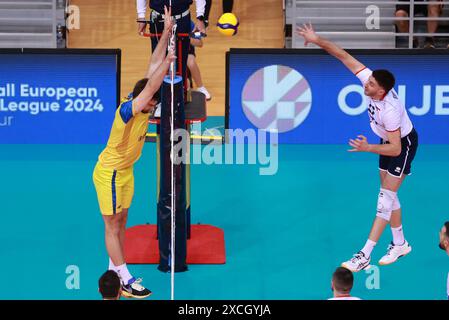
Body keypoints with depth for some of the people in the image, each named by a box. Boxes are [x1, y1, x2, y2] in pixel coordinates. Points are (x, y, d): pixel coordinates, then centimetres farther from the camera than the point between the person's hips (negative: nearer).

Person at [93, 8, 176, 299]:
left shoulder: (143, 107, -5)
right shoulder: (127, 110, -26)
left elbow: (153, 67, -3)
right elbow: (150, 87, -37)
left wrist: (167, 33, -4)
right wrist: (167, 62, -32)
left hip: (125, 170, 9)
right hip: (109, 172, -9)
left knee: (121, 223, 14)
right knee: (112, 227, -2)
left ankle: (115, 271, 22)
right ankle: (126, 283, -2)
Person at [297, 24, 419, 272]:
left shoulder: (390, 110, -38)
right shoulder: (370, 79, -21)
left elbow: (395, 149, -34)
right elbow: (345, 56, -17)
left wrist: (368, 148, -43)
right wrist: (318, 40, -22)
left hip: (404, 144, -8)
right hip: (389, 140, 8)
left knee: (386, 197, -10)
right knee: (388, 195, 14)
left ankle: (365, 255, -13)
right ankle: (400, 244, 29)